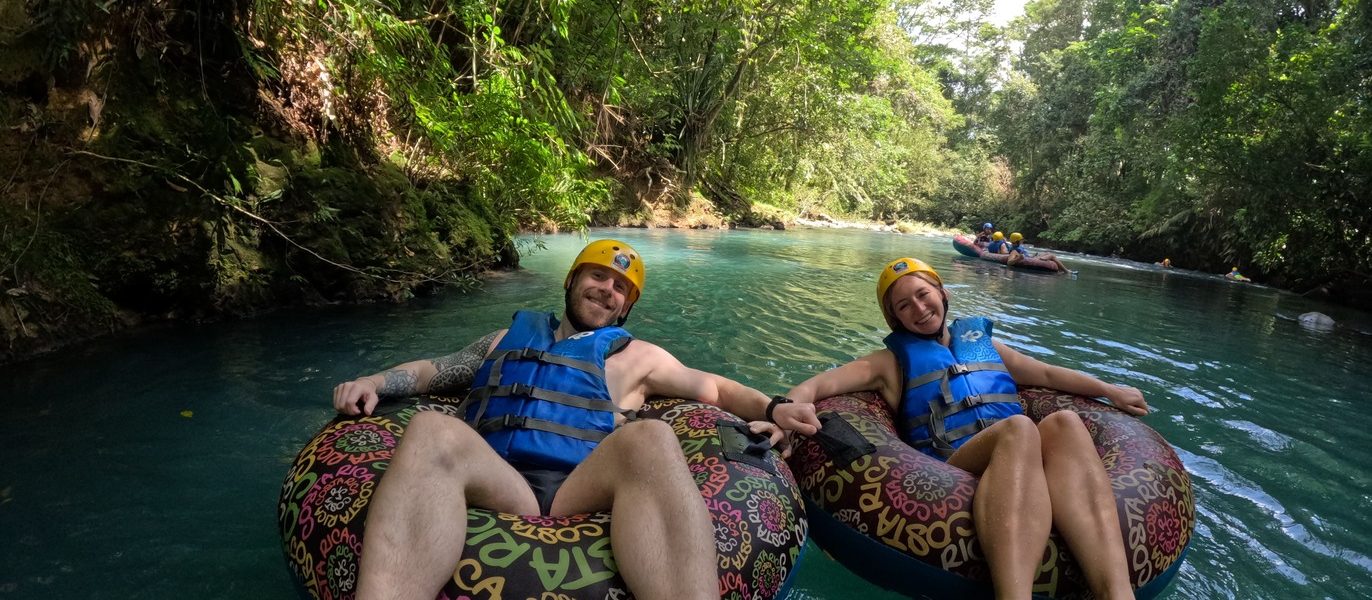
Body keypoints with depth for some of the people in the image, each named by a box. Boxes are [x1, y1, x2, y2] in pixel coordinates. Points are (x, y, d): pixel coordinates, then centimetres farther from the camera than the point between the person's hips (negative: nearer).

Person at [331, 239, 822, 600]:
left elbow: (717, 388, 27)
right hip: (497, 487, 1)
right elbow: (433, 371, 34)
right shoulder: (510, 337, 33)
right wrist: (375, 382, 13)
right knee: (431, 431, -32)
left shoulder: (636, 356, 27)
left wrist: (773, 408, 8)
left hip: (584, 491, -1)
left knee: (649, 438, -35)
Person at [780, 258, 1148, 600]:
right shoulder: (892, 361, 16)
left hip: (1020, 458, 4)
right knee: (1018, 428, -35)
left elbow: (1047, 374, 43)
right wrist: (792, 407, -19)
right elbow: (821, 384, 2)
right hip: (951, 468, -4)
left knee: (1063, 422, -30)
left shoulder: (981, 339, 31)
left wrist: (1109, 391, 41)